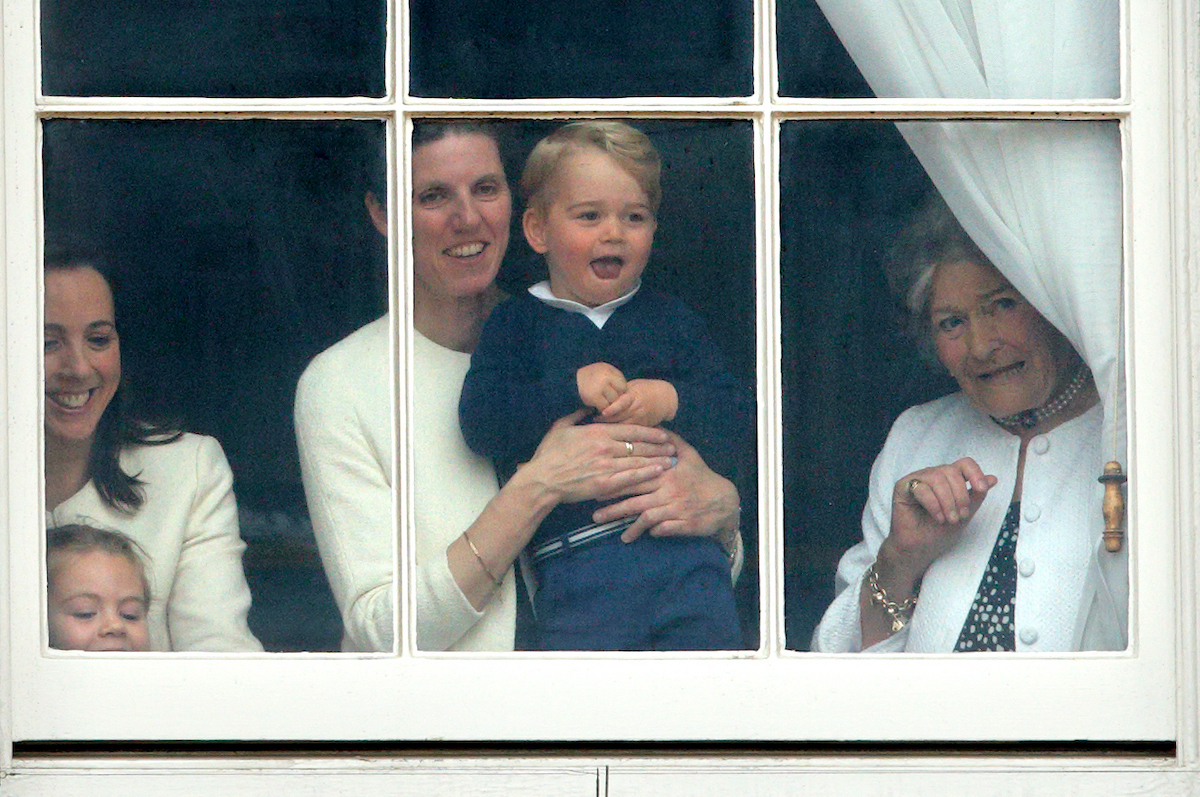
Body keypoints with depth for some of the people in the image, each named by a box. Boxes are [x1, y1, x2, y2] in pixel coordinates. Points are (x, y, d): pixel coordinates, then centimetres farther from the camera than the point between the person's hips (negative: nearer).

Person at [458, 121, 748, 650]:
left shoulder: (672, 321, 16)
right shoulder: (517, 325, 10)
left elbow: (735, 429, 9)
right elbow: (480, 425, -5)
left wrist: (671, 402, -9)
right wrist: (570, 389, -12)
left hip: (687, 552, 2)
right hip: (576, 562, -2)